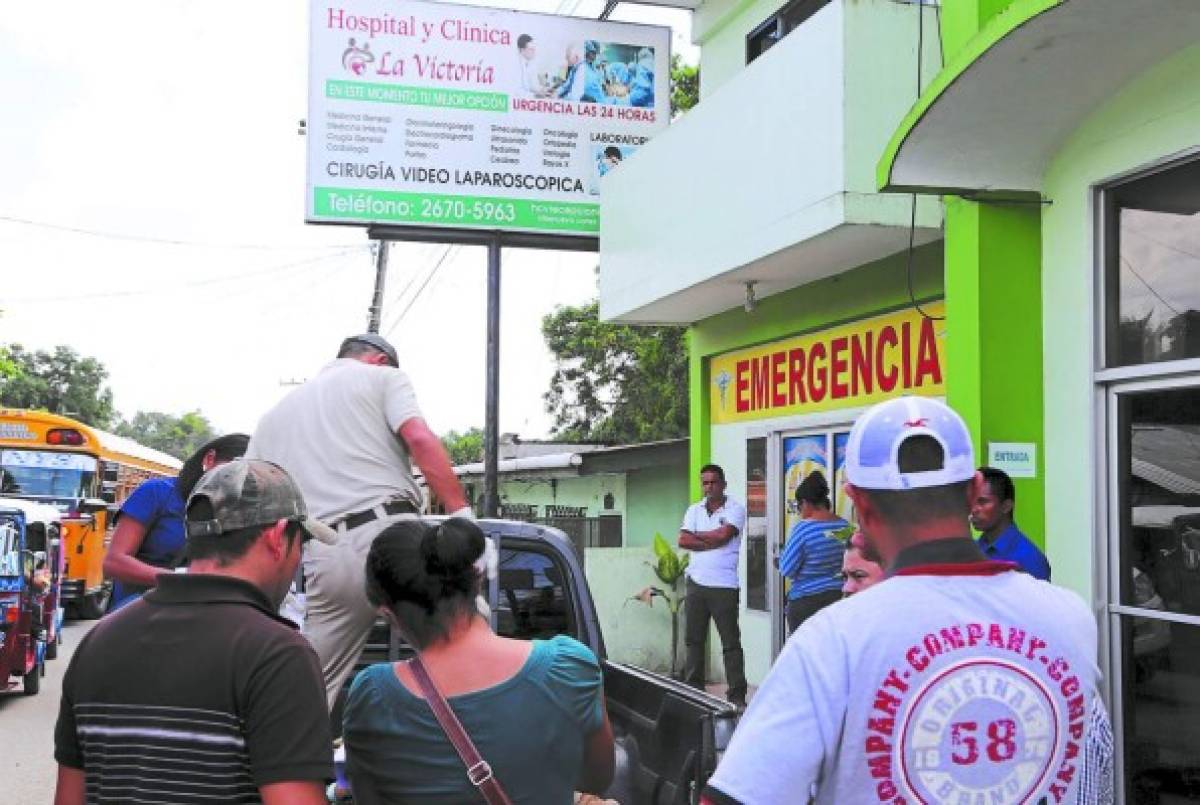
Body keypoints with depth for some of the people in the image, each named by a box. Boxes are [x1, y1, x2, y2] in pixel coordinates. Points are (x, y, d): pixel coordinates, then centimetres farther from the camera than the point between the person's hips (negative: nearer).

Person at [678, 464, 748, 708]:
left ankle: (737, 694, 0)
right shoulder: (694, 510, 12)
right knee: (693, 640, 10)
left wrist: (697, 536, -3)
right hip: (696, 582, 5)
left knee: (731, 642, -2)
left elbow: (724, 534, -17)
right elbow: (683, 541, -1)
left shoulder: (735, 509, -1)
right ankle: (693, 689, 19)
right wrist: (713, 542, -10)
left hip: (724, 586, -5)